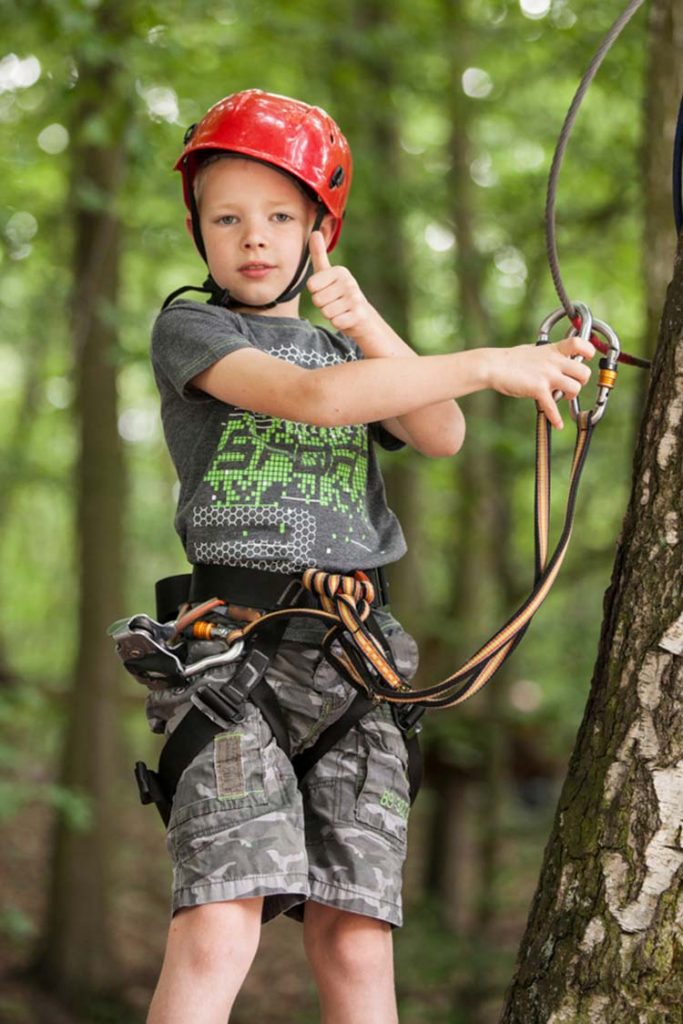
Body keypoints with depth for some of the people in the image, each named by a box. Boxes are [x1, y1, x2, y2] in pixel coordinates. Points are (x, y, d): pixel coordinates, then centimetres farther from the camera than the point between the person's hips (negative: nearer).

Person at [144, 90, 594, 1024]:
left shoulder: (348, 350, 24)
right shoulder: (189, 329, 7)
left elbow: (441, 437, 6)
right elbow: (310, 397, -10)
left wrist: (366, 324, -6)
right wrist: (491, 366, -12)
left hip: (355, 657, 4)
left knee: (354, 947, -3)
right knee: (218, 934, -19)